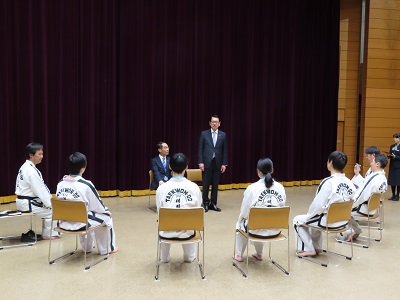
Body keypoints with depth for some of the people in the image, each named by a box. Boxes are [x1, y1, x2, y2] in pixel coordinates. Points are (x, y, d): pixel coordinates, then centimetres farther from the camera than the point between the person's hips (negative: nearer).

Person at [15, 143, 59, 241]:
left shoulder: (25, 167, 9)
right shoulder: (31, 170, -23)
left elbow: (39, 188, 12)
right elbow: (40, 191, -21)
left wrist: (49, 200, 8)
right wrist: (50, 204, -10)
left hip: (22, 202, 10)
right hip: (27, 203, -10)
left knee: (48, 208, 21)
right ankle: (48, 234, 17)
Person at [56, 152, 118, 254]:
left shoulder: (61, 183, -3)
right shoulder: (86, 185, -20)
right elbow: (98, 206, -8)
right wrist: (107, 212, 12)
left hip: (63, 223, 7)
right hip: (79, 224, -6)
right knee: (106, 217, 17)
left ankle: (87, 247, 48)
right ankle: (108, 248, 31)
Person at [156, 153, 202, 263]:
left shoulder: (161, 188, -14)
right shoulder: (194, 187, -13)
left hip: (167, 232, 0)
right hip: (186, 233, 0)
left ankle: (164, 257, 46)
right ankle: (189, 256, 46)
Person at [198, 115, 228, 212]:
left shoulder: (223, 135, 6)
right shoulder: (204, 134, 2)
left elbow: (225, 150, 6)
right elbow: (200, 149, 0)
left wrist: (224, 164, 0)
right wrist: (200, 162, -7)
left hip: (217, 163, 2)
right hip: (207, 162, -2)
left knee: (215, 184, 6)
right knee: (206, 184, 2)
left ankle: (213, 203, 15)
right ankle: (205, 203, 14)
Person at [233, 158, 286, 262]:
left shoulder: (252, 188, -18)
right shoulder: (280, 187, -7)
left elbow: (244, 213, -10)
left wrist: (242, 218, 13)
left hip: (257, 230, -4)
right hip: (275, 230, 4)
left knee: (240, 223, 30)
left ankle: (239, 255, 37)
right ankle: (259, 254, 43)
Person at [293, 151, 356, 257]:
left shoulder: (328, 182, -25)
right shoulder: (349, 183, -6)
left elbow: (318, 205, -23)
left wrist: (308, 216, -5)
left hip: (328, 222, -7)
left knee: (297, 220, 13)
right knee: (315, 219, 34)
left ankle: (308, 249, 19)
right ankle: (317, 247, 39)